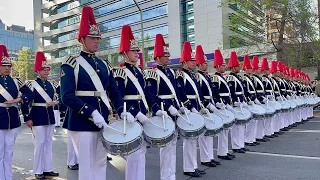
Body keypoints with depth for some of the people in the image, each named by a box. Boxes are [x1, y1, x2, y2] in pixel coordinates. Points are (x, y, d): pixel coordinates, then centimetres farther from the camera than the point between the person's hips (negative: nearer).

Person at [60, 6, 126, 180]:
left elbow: (114, 92, 11)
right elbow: (67, 96, -16)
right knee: (87, 165, 2)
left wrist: (122, 111, -6)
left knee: (101, 163, 14)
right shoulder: (71, 64, -6)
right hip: (82, 122, -5)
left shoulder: (105, 65, 11)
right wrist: (92, 113, -24)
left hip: (103, 120, 6)